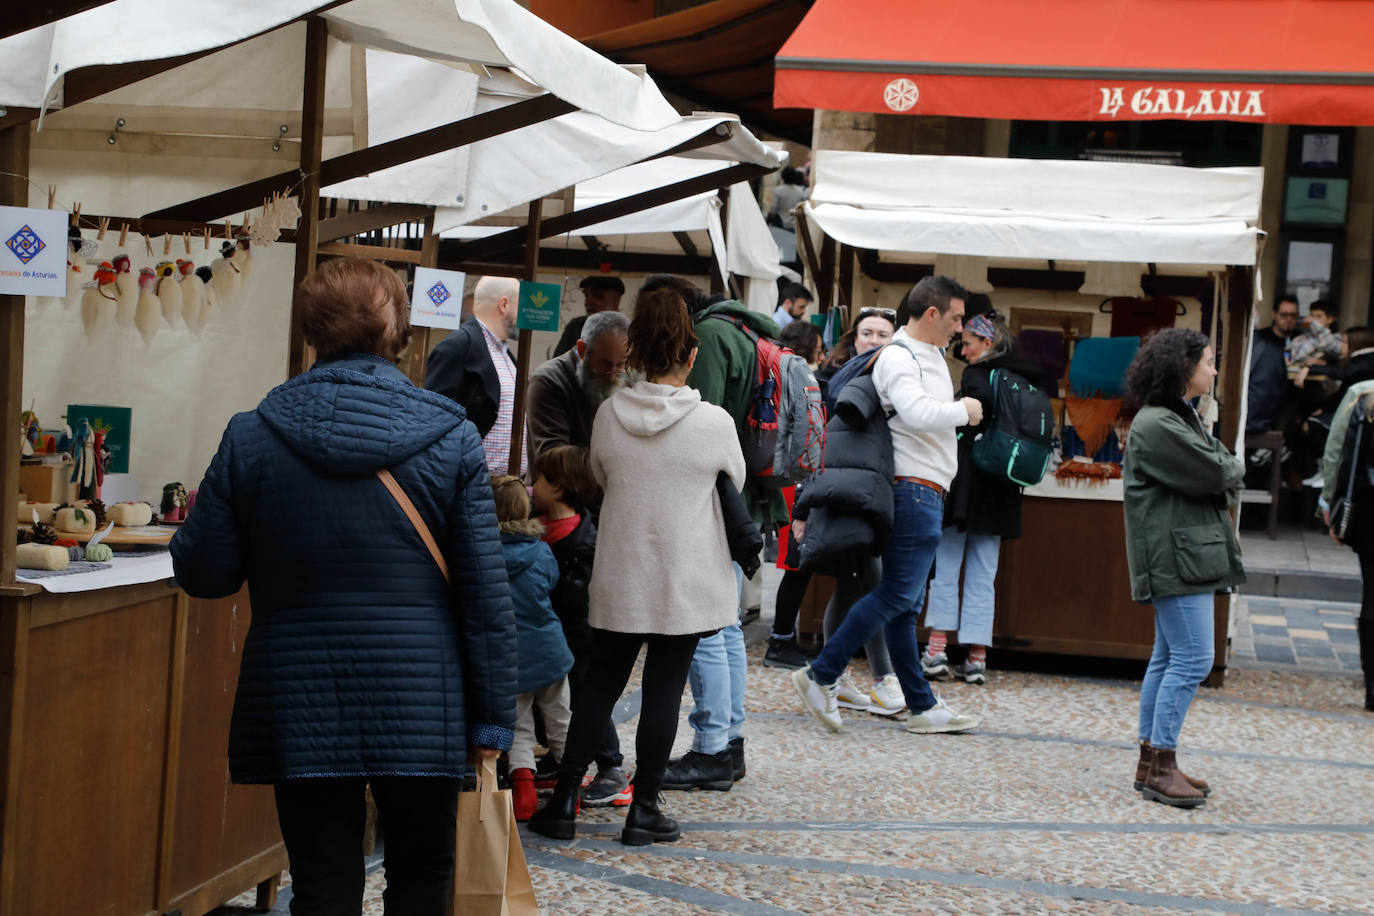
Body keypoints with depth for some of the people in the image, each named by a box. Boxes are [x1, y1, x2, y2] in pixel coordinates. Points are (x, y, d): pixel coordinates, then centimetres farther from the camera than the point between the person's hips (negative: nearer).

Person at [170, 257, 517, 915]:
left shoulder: (253, 436, -4)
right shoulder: (452, 439, -5)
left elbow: (203, 573, 0)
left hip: (301, 709, 0)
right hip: (419, 707, 0)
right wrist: (493, 715, 1)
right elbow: (485, 592, -5)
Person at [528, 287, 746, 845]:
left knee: (601, 683, 12)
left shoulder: (609, 415, -5)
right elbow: (737, 484, 6)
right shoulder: (713, 422, -12)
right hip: (685, 581, -2)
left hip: (619, 576, 3)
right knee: (664, 688, 5)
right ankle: (643, 809, 10)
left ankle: (564, 802, 12)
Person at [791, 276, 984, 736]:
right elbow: (916, 413, -27)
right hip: (914, 491, -10)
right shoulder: (897, 357, -12)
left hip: (926, 494, 10)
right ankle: (820, 676, -5)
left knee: (904, 603, 9)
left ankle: (923, 706, 11)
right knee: (897, 595, -10)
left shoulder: (932, 356, 20)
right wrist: (963, 410, -13)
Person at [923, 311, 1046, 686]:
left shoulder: (976, 375, -8)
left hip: (968, 481, -5)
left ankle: (936, 651, -2)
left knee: (946, 568, 2)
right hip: (1002, 489, 5)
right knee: (983, 576, 8)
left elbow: (986, 402, -27)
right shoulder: (1025, 379, 11)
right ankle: (977, 659, 6)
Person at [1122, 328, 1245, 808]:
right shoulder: (1156, 425, -15)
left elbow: (1228, 473, 17)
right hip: (1176, 557, -11)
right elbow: (1215, 472, -17)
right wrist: (1233, 467, 3)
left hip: (1191, 555, 11)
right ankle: (1161, 766, -7)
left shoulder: (1182, 418, 19)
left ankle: (1151, 762, 16)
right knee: (1193, 659, -11)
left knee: (1169, 658, 12)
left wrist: (1224, 473, -4)